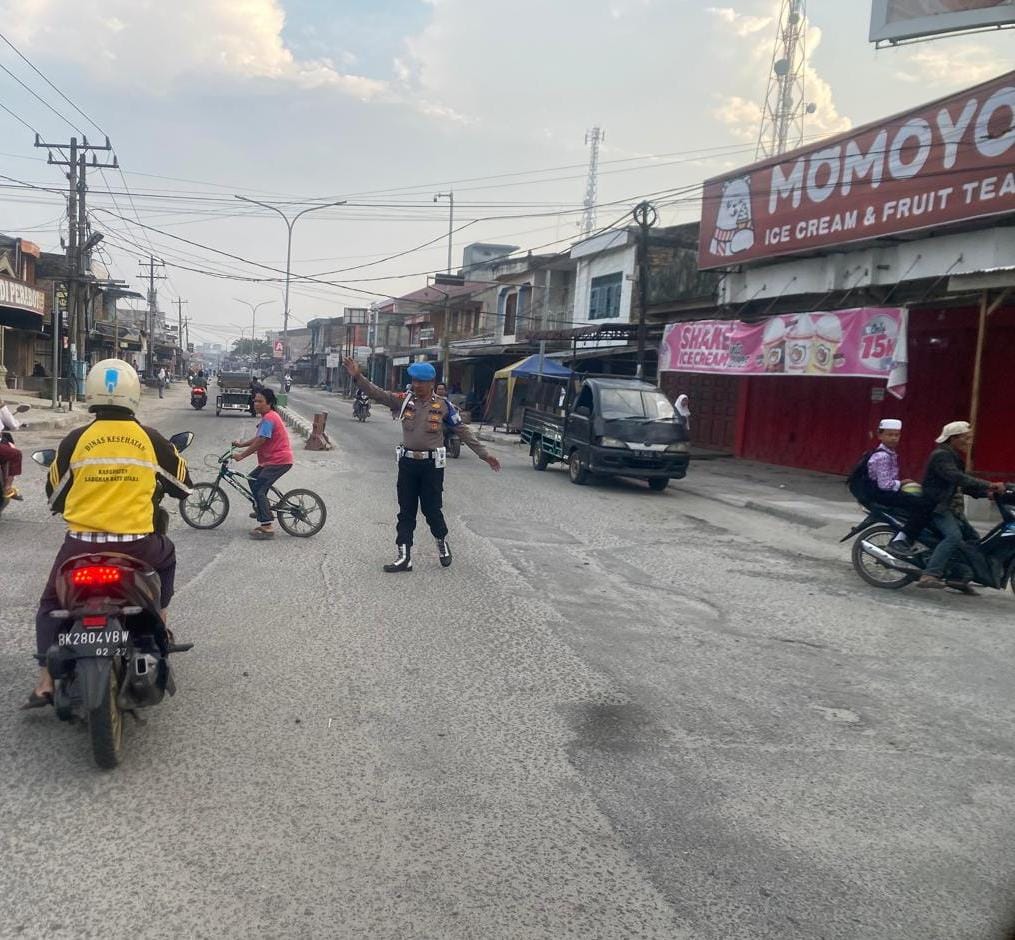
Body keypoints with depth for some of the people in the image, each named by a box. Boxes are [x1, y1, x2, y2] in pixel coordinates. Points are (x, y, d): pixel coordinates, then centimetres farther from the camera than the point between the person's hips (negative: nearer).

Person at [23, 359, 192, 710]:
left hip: (82, 546, 1)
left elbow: (54, 497, 12)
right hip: (137, 547, 0)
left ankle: (46, 683, 14)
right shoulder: (152, 440, -1)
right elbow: (184, 485, 14)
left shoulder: (74, 441, 0)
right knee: (167, 556, 33)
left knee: (51, 605, 23)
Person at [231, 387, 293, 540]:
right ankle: (262, 509, 32)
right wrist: (242, 444, 14)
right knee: (253, 479, 21)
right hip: (273, 459, 11)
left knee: (259, 489, -15)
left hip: (279, 461, -11)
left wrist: (241, 455, -13)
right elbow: (258, 438, 23)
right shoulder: (268, 417, 17)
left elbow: (260, 442, -20)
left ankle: (267, 527, -17)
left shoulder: (269, 418, -17)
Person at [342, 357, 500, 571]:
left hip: (432, 464, -2)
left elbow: (463, 431, 2)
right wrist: (358, 377, -22)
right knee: (406, 512, 6)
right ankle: (404, 557, 12)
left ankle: (443, 544, 33)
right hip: (407, 462, 2)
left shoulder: (443, 406, -3)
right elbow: (378, 394, -8)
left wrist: (484, 454, 2)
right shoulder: (404, 400, 1)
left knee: (432, 509, 6)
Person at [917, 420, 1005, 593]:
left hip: (953, 508, 11)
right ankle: (929, 576, -39)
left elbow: (962, 485, 19)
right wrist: (988, 485, -36)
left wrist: (986, 492, 3)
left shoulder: (954, 457, 20)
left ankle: (959, 578, 17)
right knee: (954, 536, -31)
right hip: (938, 507, -11)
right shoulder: (941, 455, -13)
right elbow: (957, 478, -30)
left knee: (973, 539, 11)